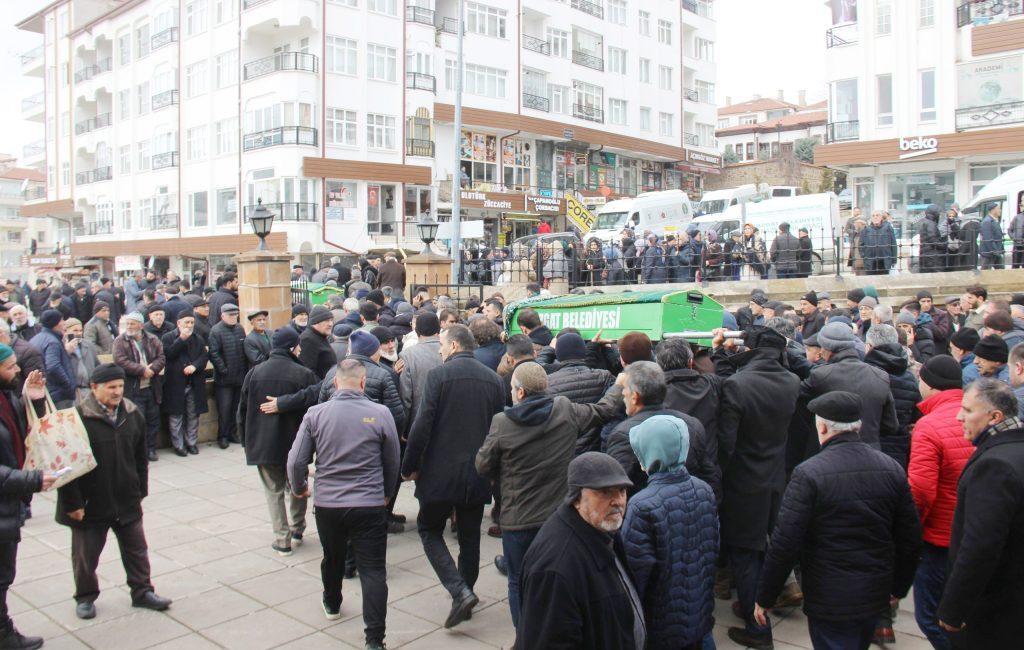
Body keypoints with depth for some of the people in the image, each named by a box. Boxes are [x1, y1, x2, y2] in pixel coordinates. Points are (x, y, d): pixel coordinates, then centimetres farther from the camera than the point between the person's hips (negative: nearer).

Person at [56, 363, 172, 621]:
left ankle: (142, 591, 29)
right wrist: (73, 502, -13)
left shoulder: (133, 415, 0)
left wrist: (140, 492, 10)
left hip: (127, 501, 4)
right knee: (86, 554, 12)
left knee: (136, 549, 14)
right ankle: (85, 597, 32)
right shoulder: (79, 418, -17)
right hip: (90, 504, -4)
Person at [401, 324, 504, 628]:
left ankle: (460, 592, -3)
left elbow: (422, 425, -15)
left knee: (429, 529, 12)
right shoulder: (493, 378, 3)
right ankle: (465, 593, 26)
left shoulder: (439, 375, -12)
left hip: (441, 471, -4)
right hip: (479, 474, 5)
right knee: (470, 536, 17)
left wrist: (409, 466, -3)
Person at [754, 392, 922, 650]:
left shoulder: (808, 474, -20)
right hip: (876, 595, 6)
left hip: (830, 600, -5)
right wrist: (898, 587, 19)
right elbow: (910, 539, 3)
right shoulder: (892, 469, -4)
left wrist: (764, 598, -8)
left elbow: (784, 545, -20)